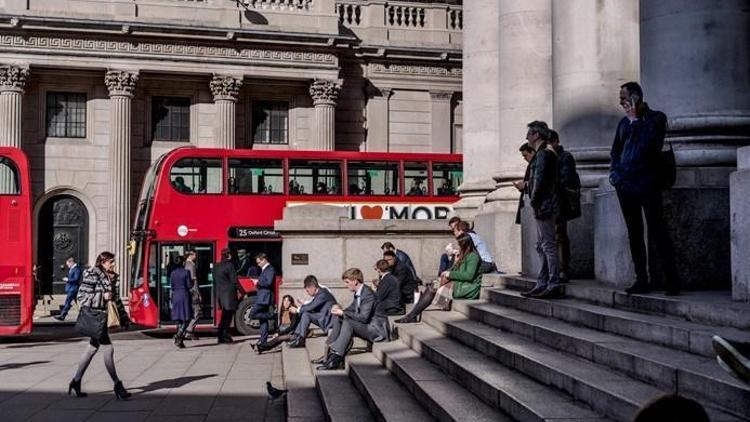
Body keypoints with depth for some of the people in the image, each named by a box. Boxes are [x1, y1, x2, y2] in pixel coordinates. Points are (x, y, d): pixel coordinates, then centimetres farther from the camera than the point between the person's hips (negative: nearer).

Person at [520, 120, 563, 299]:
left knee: (548, 246, -9)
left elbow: (540, 180, -19)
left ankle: (554, 285, -7)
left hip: (544, 206, -11)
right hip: (544, 207, 11)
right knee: (542, 247, 13)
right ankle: (542, 284, 18)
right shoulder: (544, 152, 19)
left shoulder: (544, 153, -12)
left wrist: (534, 201, -13)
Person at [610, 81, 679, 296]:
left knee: (657, 231, -10)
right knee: (634, 233, 5)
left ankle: (672, 280, -6)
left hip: (646, 183, -6)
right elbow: (615, 151, 25)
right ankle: (641, 281, 9)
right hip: (625, 184, 6)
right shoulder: (624, 123, 18)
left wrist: (635, 120, -8)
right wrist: (614, 172, 10)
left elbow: (649, 144, -15)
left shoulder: (656, 117, 1)